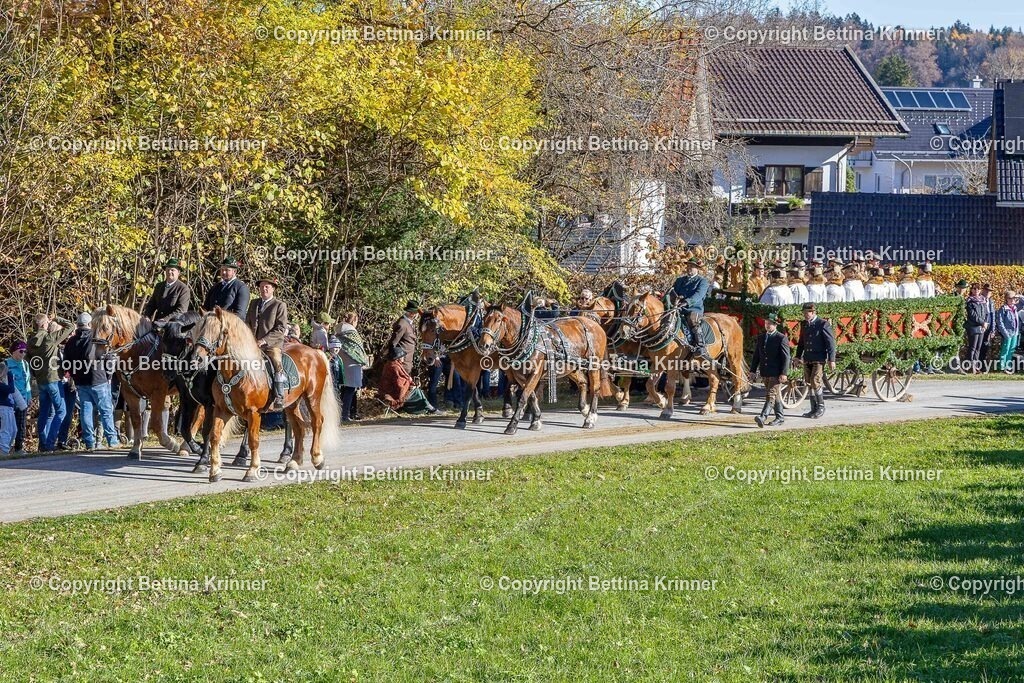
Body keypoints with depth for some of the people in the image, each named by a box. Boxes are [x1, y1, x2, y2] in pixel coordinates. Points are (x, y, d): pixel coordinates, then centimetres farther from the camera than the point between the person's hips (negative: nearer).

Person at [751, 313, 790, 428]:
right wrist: (753, 370, 11)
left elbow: (786, 357, -10)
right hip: (765, 373, 7)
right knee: (775, 396, 14)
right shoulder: (760, 337, 12)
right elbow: (756, 355, 16)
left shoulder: (782, 338, -7)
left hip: (776, 373, -7)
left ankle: (763, 417, -25)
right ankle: (780, 418, 21)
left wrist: (784, 373, -17)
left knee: (771, 395, -13)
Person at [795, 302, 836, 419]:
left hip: (819, 359, -7)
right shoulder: (804, 325, 11)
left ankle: (821, 407, 0)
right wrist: (798, 357, 17)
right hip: (807, 360, 7)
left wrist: (831, 360, -13)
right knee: (809, 384, 6)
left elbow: (831, 342, -9)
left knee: (815, 382, -14)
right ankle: (814, 409, 13)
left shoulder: (823, 324, -9)